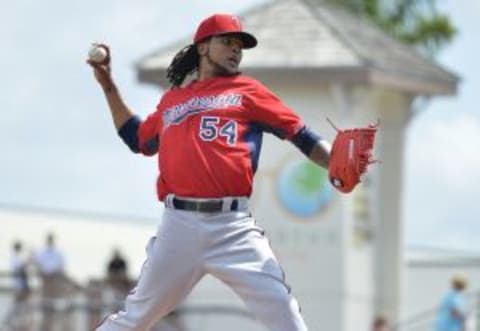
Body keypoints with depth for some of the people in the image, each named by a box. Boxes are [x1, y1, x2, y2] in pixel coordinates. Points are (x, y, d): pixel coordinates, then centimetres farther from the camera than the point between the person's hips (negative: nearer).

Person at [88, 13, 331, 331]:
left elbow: (300, 134, 5)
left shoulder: (247, 91, 11)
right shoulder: (172, 99, 19)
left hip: (233, 227, -2)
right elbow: (139, 140, 34)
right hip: (179, 225, 2)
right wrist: (109, 88, 32)